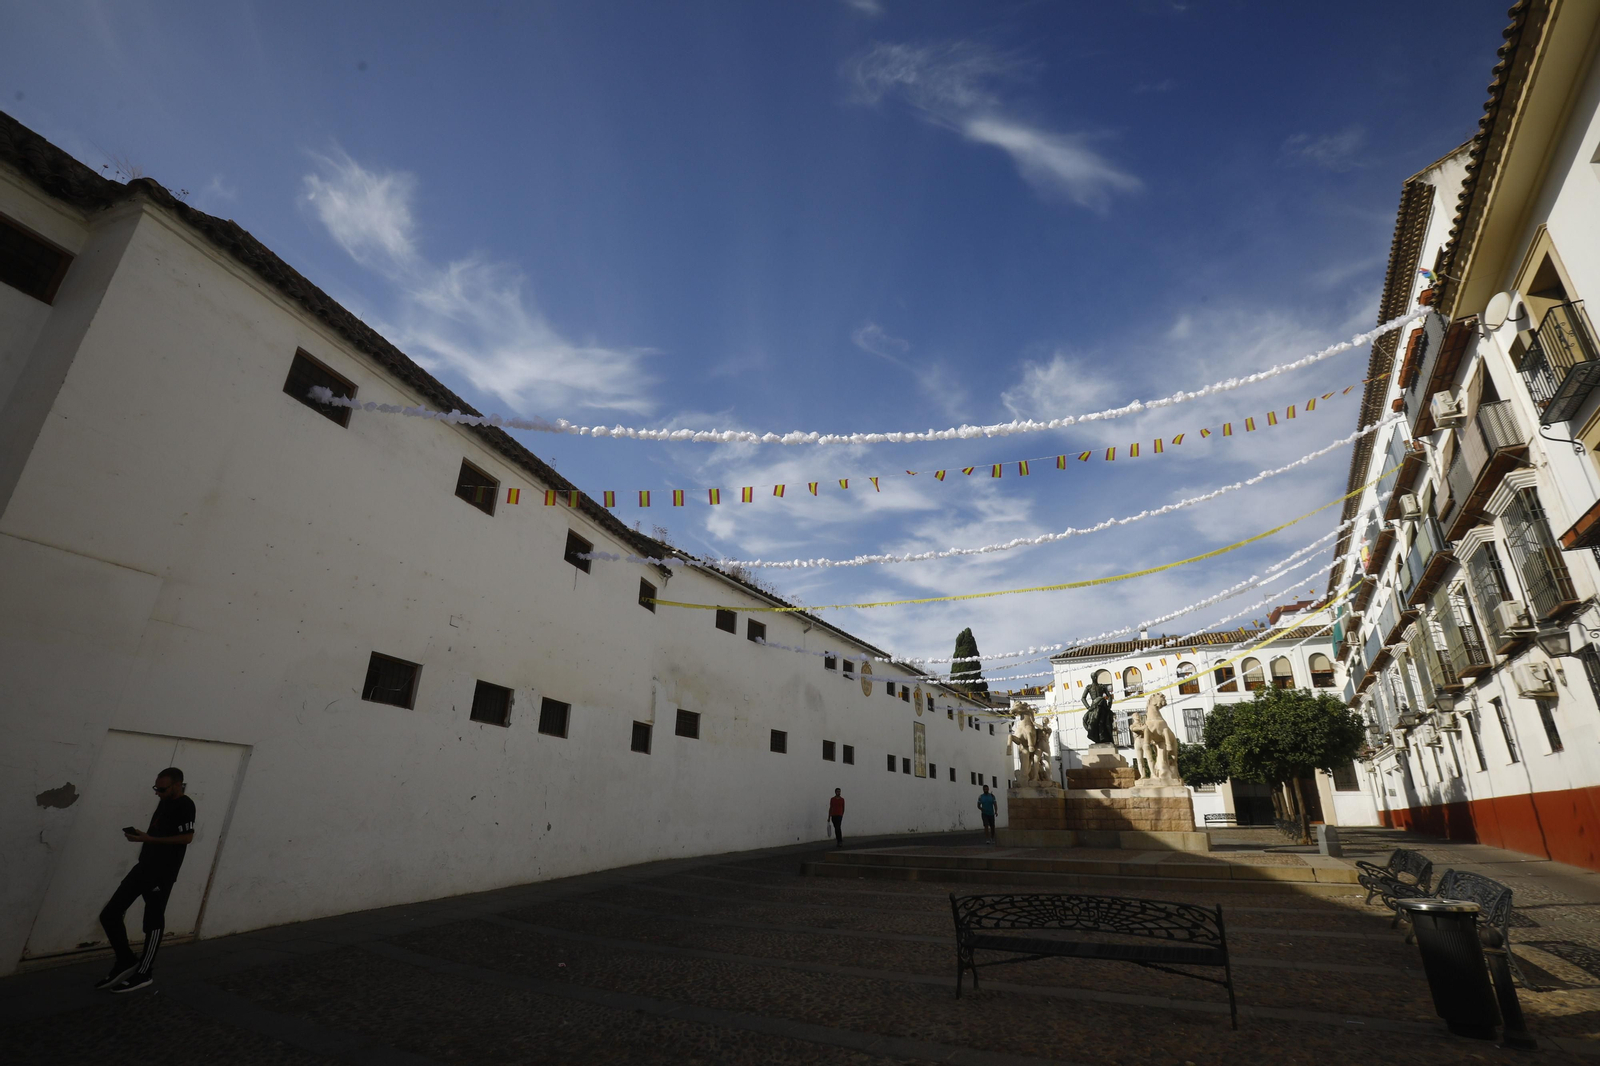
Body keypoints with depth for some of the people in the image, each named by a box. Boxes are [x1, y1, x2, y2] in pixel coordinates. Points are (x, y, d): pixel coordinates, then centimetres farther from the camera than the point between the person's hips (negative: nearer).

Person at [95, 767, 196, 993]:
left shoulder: (185, 805, -14)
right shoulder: (164, 803, 14)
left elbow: (186, 837, -22)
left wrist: (148, 839, -22)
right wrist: (140, 836, 9)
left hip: (162, 873, -9)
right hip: (143, 867, 9)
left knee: (153, 923, 1)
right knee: (109, 915, 8)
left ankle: (144, 973, 15)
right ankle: (126, 961, 21)